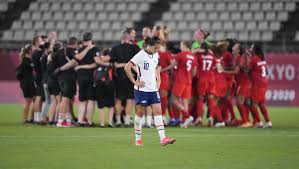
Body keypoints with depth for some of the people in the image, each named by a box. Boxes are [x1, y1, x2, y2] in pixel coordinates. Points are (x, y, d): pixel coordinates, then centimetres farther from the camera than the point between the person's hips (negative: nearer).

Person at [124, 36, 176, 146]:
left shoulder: (156, 55, 8)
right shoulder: (141, 55, -13)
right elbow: (127, 68, -16)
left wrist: (158, 80, 14)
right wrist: (135, 81, -15)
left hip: (153, 89, 6)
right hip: (142, 89, -6)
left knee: (158, 111, -5)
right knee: (140, 113, 3)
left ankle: (163, 138, -12)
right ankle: (138, 139, 14)